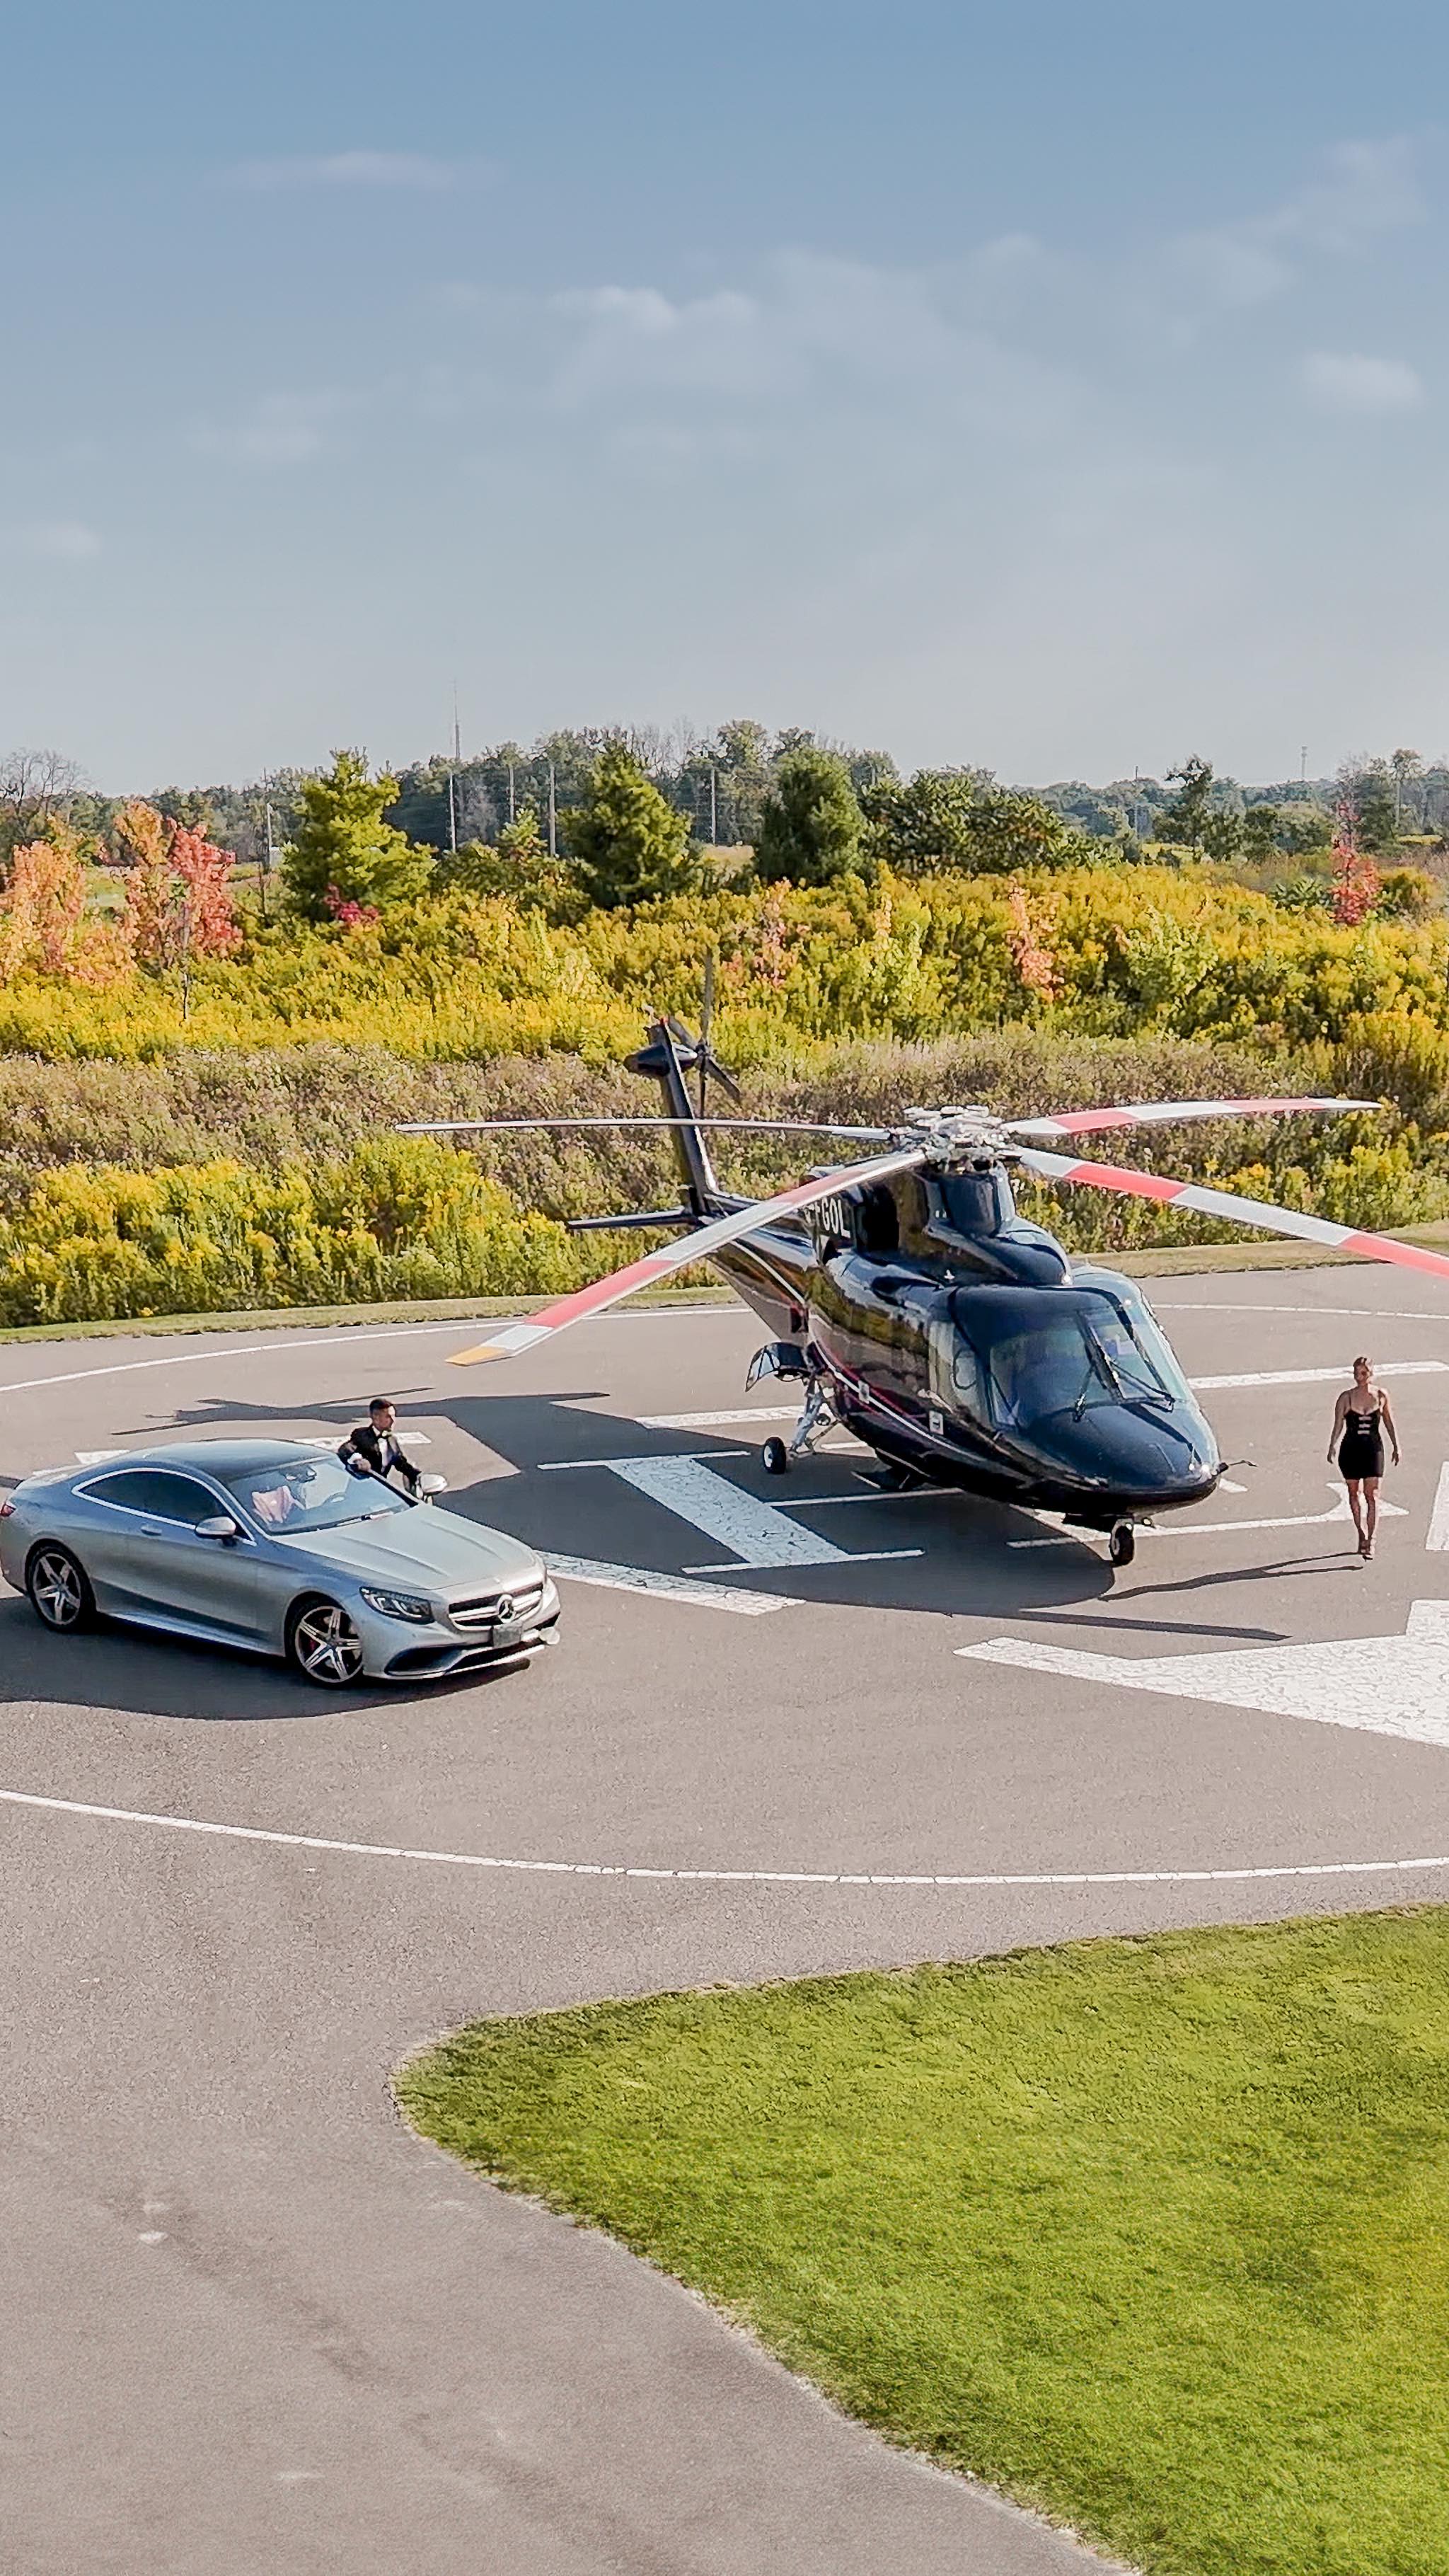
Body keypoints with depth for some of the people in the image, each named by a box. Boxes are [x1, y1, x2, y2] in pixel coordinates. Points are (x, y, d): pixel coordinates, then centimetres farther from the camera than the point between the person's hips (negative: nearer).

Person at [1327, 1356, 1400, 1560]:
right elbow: (1338, 1425, -3)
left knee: (1372, 1495, -9)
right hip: (1351, 1449, 1)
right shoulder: (1346, 1397, -1)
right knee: (1354, 1493, 10)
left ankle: (1371, 1541, -11)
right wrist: (1332, 1447, -15)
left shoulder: (1381, 1396, 1)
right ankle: (1361, 1534, 26)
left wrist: (1396, 1447, 12)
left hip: (1373, 1449, -1)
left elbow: (1390, 1423, 12)